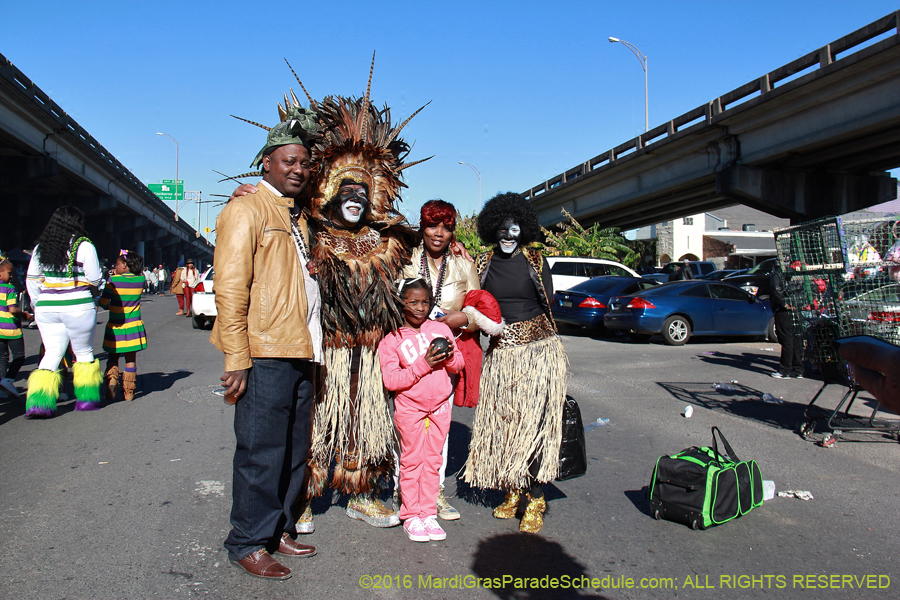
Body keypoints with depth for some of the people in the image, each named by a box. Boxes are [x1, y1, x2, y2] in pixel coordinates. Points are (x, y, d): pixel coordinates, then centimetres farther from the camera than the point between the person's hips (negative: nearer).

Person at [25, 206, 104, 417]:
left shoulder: (40, 247, 8)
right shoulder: (84, 246, -7)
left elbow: (32, 280, 10)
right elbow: (94, 279, -8)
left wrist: (38, 305, 19)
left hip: (46, 307, 4)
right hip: (78, 306, -4)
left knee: (52, 354, 8)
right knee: (84, 352, 11)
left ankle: (39, 402, -4)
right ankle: (86, 399, 17)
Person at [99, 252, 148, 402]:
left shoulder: (113, 280, -11)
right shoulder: (140, 280, -2)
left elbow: (103, 302, -8)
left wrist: (108, 306, 12)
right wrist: (118, 274, 15)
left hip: (115, 326, -2)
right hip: (134, 326, 2)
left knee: (112, 358, 14)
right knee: (131, 359, 9)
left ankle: (111, 380, -9)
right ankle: (128, 391, 9)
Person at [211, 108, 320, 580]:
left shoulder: (295, 216, 20)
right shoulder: (246, 210, -6)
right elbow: (230, 289, -13)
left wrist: (310, 345, 17)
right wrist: (237, 359, -18)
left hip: (299, 353, 8)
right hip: (264, 355, -8)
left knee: (295, 449, 15)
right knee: (261, 453, -1)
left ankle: (278, 529, 29)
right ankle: (248, 544, 15)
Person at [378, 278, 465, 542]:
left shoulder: (441, 329, 5)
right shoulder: (391, 339, -7)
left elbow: (459, 365, 9)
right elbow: (390, 380, -15)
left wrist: (449, 357, -14)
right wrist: (423, 364, -22)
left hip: (440, 404, 3)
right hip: (409, 406, -3)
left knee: (433, 460, 9)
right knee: (412, 460, 3)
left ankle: (428, 513, 19)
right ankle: (410, 515, 16)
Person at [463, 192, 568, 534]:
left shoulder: (536, 261, 2)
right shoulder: (483, 263, 8)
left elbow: (548, 304, 4)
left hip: (537, 350, -3)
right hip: (499, 354, 3)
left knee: (533, 420, -8)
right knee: (501, 421, 3)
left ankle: (536, 498, 0)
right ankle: (512, 491, 17)